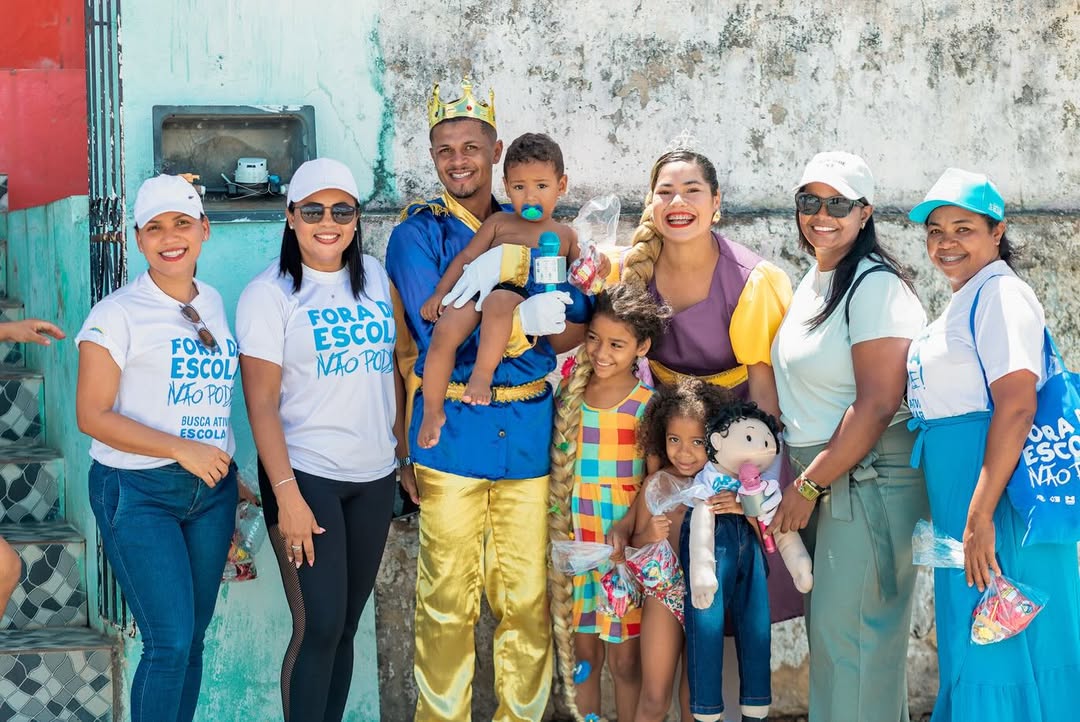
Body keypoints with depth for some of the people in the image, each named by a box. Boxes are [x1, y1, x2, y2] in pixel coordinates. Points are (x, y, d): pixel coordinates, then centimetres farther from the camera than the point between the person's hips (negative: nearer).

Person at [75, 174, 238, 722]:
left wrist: (228, 472, 15)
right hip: (139, 493, -6)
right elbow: (92, 415, -12)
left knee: (192, 639, 10)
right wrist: (181, 448, -18)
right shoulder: (118, 313, -8)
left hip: (211, 489, 6)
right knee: (170, 643, -11)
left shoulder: (213, 303, 10)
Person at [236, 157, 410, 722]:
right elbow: (262, 403, -11)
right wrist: (286, 495, -16)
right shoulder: (269, 294, -8)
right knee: (318, 627, -8)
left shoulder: (374, 277, 7)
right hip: (306, 475, -5)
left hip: (374, 475, 5)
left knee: (345, 626, 10)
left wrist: (404, 447, 10)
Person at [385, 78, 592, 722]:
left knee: (528, 598, 6)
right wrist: (526, 316, -20)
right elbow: (435, 337, -13)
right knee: (449, 602, 3)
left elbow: (574, 331, 1)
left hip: (529, 428, 3)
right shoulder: (420, 232, 0)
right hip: (452, 431, -3)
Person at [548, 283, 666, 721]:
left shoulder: (647, 404, -7)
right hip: (576, 541, 3)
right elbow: (557, 469, 10)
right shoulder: (571, 393, 3)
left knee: (624, 657, 3)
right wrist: (560, 535, 4)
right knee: (582, 650, 10)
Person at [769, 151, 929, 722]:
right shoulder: (811, 283, 14)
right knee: (827, 627, 14)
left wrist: (809, 485, -16)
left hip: (869, 478, -9)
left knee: (851, 631, -4)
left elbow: (878, 404, -21)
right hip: (822, 475, 9)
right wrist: (804, 480, 12)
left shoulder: (875, 285, -14)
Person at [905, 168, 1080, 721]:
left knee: (996, 651, -4)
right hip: (961, 493, 10)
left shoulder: (999, 294, -14)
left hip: (996, 489, -10)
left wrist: (979, 515, -28)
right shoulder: (961, 302, 17)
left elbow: (1016, 406, -24)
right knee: (972, 648, 17)